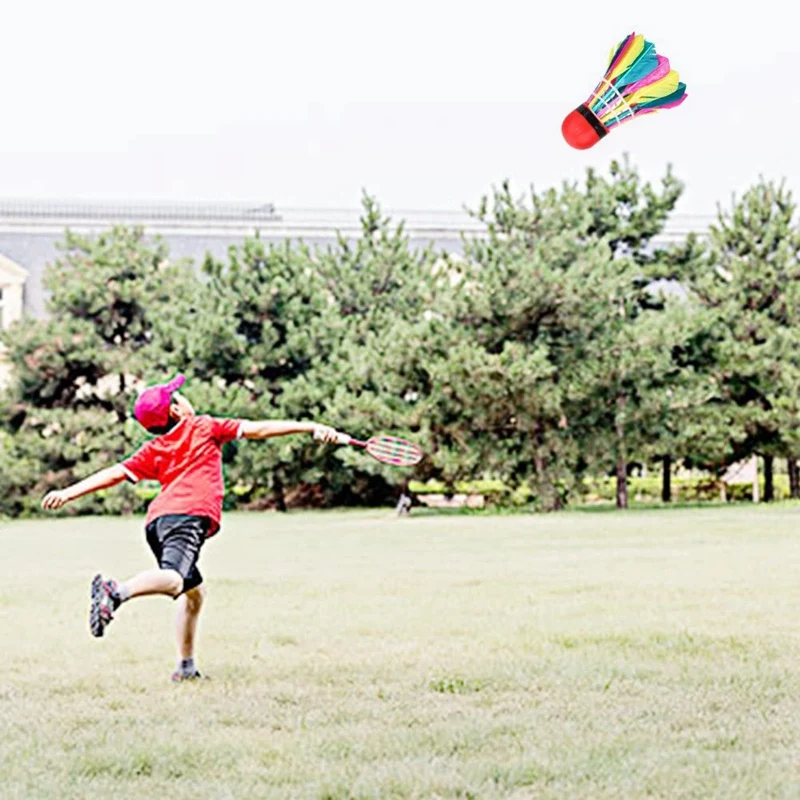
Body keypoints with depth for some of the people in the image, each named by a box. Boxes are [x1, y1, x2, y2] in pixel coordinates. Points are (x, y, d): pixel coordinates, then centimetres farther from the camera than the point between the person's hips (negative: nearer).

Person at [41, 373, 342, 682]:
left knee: (194, 591, 24)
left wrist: (68, 493, 16)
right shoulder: (204, 427, 16)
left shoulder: (152, 451, 25)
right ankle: (116, 591, -58)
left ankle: (186, 666, 21)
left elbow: (116, 473, 15)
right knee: (173, 579, -31)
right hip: (187, 516, -7)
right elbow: (258, 429, 15)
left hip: (157, 519, 7)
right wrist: (311, 428, 15)